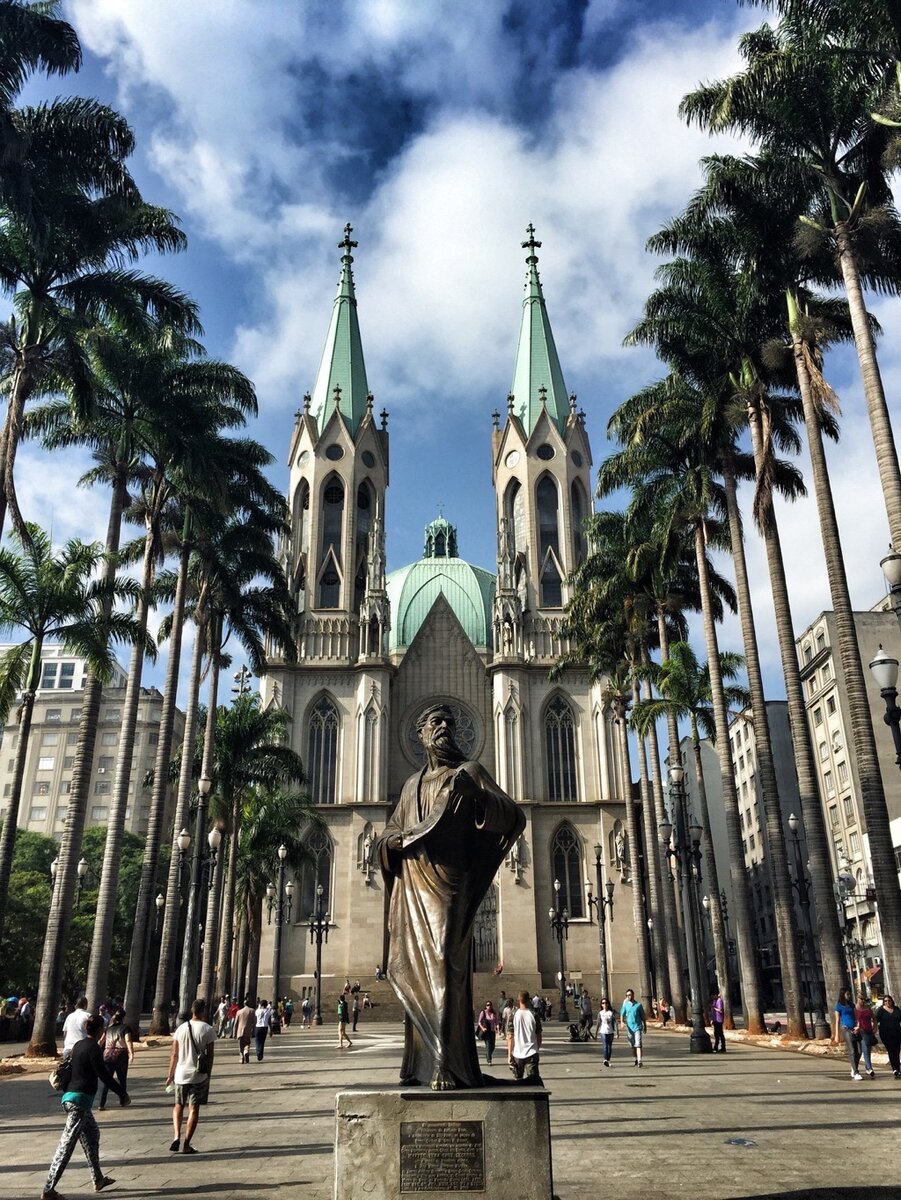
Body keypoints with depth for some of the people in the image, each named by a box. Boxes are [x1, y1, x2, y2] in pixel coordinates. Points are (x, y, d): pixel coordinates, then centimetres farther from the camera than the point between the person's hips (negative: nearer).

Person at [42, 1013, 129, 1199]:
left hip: (70, 1096, 9)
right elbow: (104, 1075, -15)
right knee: (67, 1144, -6)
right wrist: (123, 1093, -9)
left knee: (92, 1135, 19)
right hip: (80, 1100, -9)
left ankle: (98, 1180, 27)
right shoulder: (93, 1048, -15)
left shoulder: (78, 1045, 10)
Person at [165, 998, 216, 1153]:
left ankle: (177, 1136, 3)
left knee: (178, 1106, 19)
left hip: (181, 1074, 3)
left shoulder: (181, 1028, 0)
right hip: (199, 1076, -3)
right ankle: (186, 1145, 4)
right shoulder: (208, 1030, -8)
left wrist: (170, 1075, 13)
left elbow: (174, 1054, 4)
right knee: (193, 1109, 6)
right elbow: (210, 1055, -6)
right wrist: (208, 1075, 5)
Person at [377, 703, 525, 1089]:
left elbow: (514, 816, -6)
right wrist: (399, 839, -3)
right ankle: (421, 1061, 15)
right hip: (413, 884, 5)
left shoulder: (469, 771, 6)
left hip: (448, 882, -5)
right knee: (415, 969, 6)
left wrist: (476, 794, -24)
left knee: (445, 965, -15)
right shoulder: (413, 784, 20)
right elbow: (387, 836, 23)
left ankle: (448, 1066, -15)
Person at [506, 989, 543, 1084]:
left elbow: (510, 1037, -5)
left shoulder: (513, 1015, -5)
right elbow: (539, 1036, 5)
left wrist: (509, 1054, 1)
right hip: (532, 1053, 0)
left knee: (518, 1082, 16)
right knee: (533, 1081, 0)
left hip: (517, 1054, 0)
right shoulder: (534, 1015, -2)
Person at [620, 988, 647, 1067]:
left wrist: (645, 1026, 12)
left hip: (638, 1027, -3)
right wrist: (622, 1022, -14)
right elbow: (622, 1015, 5)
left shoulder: (638, 1004, 0)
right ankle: (636, 1060, 25)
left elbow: (642, 1016, 8)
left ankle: (639, 1061, -18)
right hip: (629, 1027, 3)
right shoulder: (625, 1005, 5)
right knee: (632, 1045, 10)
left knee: (638, 1044, -14)